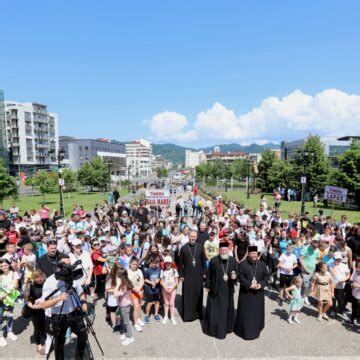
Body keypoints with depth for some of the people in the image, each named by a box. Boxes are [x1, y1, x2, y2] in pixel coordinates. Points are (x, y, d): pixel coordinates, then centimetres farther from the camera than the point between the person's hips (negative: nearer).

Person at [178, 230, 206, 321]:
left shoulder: (200, 247, -1)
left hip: (198, 275, 1)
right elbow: (180, 263, 0)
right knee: (187, 295, 4)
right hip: (187, 275, -1)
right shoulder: (183, 248, -4)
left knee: (198, 294, 9)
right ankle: (187, 314, 16)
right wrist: (181, 275, -2)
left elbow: (204, 261, 5)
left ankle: (198, 313, 25)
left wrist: (204, 272, 3)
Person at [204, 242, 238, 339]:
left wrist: (234, 276, -19)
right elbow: (209, 274, -4)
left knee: (227, 309, 15)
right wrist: (207, 286, 0)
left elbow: (236, 273, 3)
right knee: (214, 309, 10)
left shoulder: (233, 260, -6)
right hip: (215, 289, -2)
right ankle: (213, 328, 28)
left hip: (228, 290, 2)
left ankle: (226, 327, 35)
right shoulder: (213, 260, -12)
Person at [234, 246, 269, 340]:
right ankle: (245, 331, 22)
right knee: (245, 313, 6)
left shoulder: (262, 264, 0)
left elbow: (266, 276, 2)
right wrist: (249, 285, -21)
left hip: (258, 293, 3)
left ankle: (256, 330, 31)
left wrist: (261, 284, -14)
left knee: (257, 312, 13)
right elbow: (241, 277, -10)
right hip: (245, 293, -3)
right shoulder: (242, 264, -9)